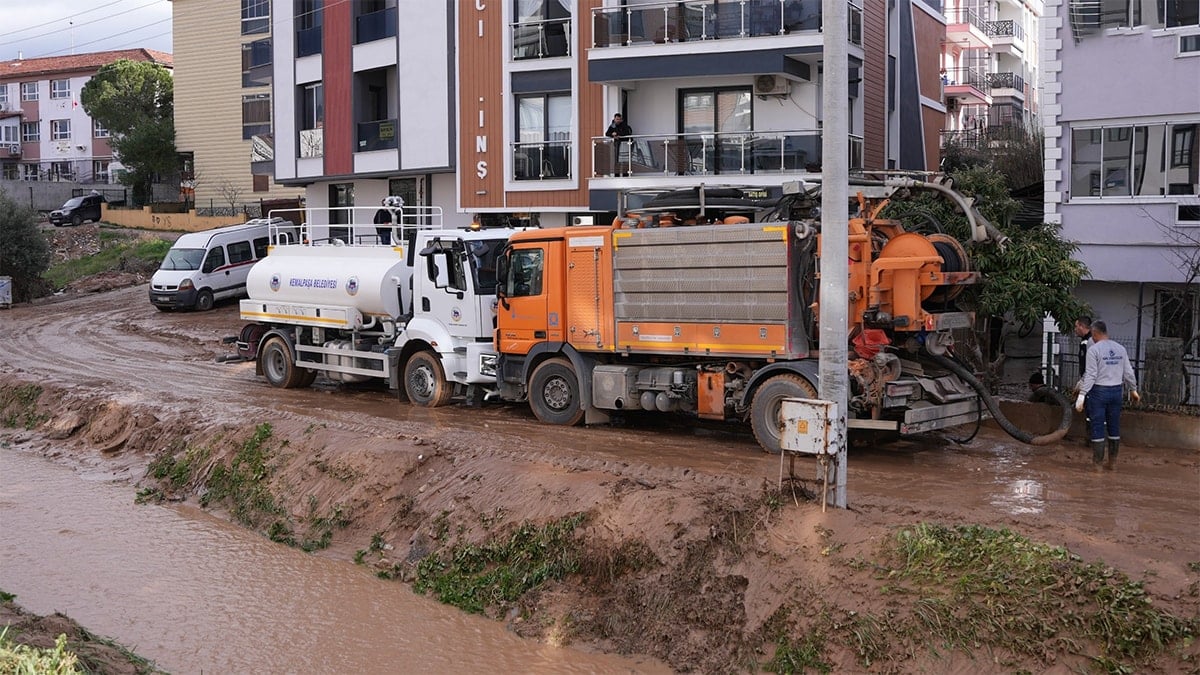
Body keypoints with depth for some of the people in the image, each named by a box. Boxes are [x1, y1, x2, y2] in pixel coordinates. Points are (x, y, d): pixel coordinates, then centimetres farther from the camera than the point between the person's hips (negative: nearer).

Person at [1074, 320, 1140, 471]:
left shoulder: (1094, 350, -11)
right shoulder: (1120, 349, 6)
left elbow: (1090, 375, -15)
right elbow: (1128, 373, 11)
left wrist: (1081, 395, -14)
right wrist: (1133, 390, 25)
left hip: (1099, 391, -5)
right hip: (1116, 391, 5)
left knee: (1097, 427, 0)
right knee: (1114, 427, 13)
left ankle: (1097, 463, 2)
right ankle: (1112, 462, 19)